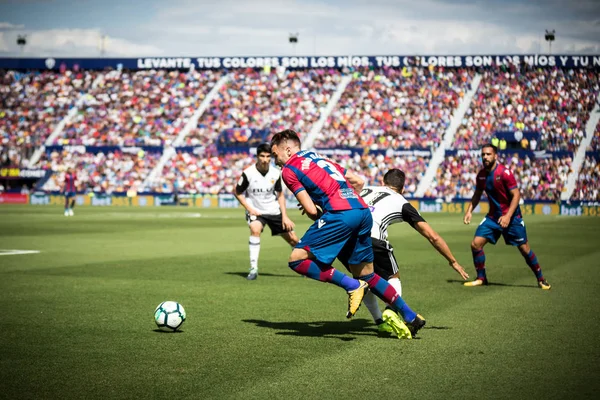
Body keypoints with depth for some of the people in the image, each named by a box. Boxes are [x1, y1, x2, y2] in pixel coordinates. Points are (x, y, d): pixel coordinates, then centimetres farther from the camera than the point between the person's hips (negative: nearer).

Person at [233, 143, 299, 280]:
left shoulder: (276, 173, -9)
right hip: (255, 211, -3)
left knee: (293, 239, 3)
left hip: (274, 211, 3)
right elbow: (237, 192, -4)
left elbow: (280, 194, 5)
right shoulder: (248, 173, -18)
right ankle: (253, 269, -26)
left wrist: (285, 216, -1)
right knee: (255, 230, -33)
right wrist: (249, 208, -13)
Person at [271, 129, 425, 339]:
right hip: (363, 211, 8)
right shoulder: (320, 158, 29)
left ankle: (352, 285, -13)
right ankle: (411, 317, 16)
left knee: (297, 259, -5)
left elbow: (311, 210, -2)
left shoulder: (289, 170, 6)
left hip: (340, 214, -8)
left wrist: (317, 215, 18)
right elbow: (358, 182, 27)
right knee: (367, 275, 18)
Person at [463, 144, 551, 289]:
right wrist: (469, 211, 3)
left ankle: (541, 279, 17)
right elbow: (477, 194, 16)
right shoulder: (481, 174, 1)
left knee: (524, 248, 0)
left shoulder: (505, 172, -18)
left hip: (511, 217, -5)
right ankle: (481, 278, 9)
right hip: (493, 216, 5)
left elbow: (516, 195, -17)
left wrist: (508, 216, -25)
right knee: (476, 244, -7)